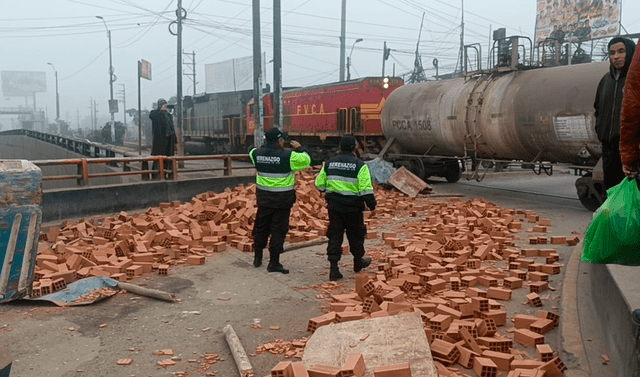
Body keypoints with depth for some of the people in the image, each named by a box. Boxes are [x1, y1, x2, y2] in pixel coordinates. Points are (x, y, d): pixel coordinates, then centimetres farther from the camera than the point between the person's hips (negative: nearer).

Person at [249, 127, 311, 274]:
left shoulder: (258, 153, -2)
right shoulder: (288, 156, -17)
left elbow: (252, 153, 21)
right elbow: (305, 160, -8)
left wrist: (266, 145, 21)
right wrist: (300, 149, 7)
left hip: (263, 198, 5)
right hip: (282, 200, -5)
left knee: (261, 228, 18)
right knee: (278, 231, 3)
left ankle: (257, 258, 30)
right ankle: (274, 263, 7)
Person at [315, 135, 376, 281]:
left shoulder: (329, 163, 3)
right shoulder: (359, 165, -10)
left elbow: (319, 184, 10)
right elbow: (366, 189, -16)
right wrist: (372, 205, -6)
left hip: (334, 206, 3)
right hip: (353, 207, -3)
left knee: (334, 236, 7)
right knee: (356, 235, 16)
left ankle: (334, 269, 1)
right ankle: (358, 262, 34)